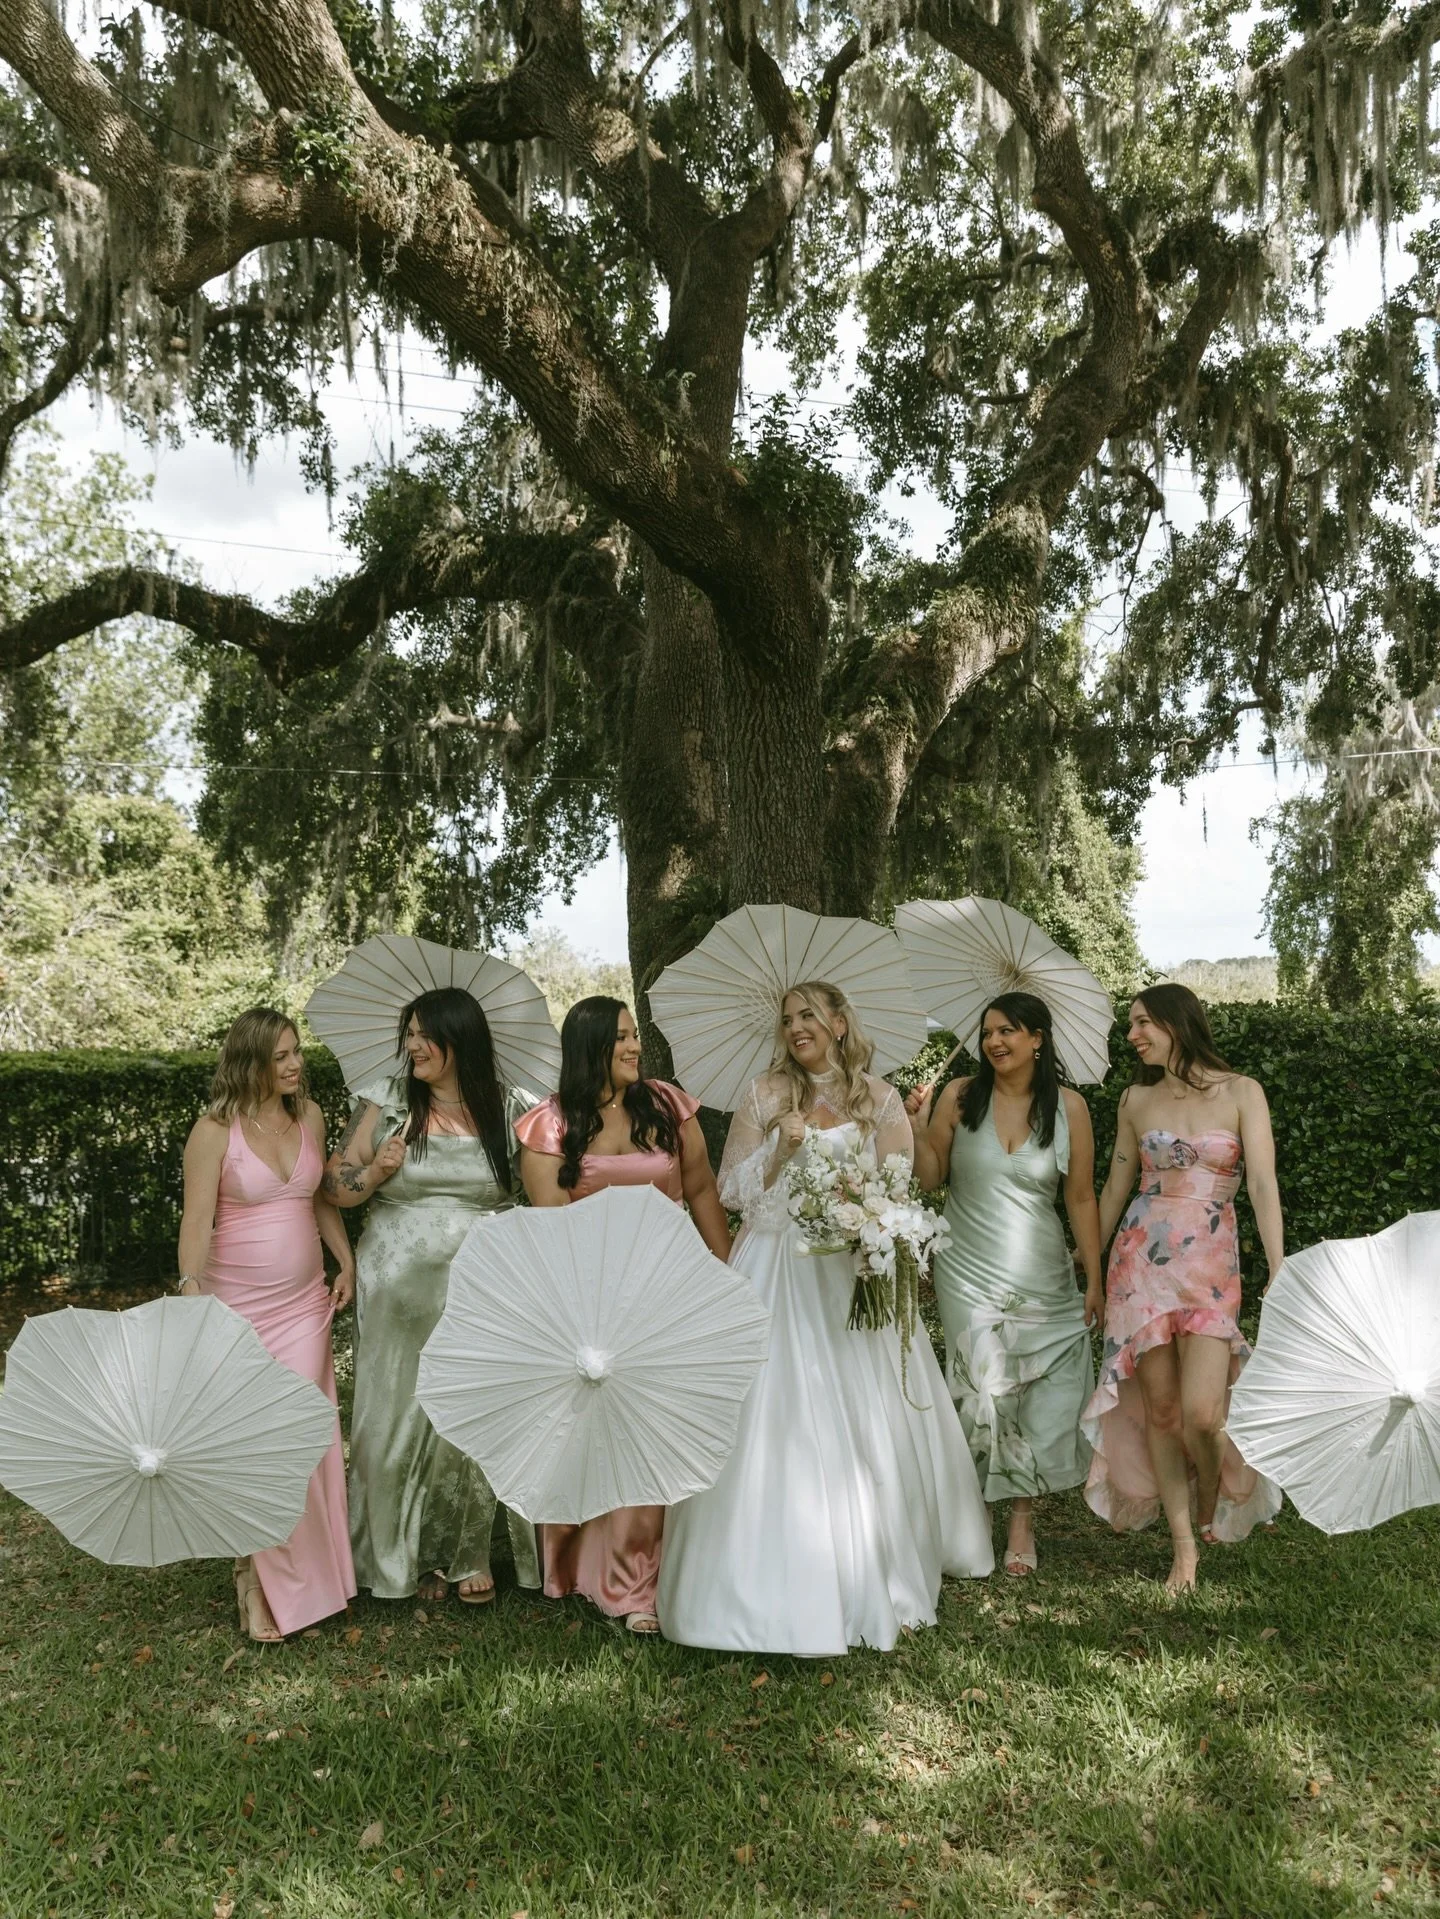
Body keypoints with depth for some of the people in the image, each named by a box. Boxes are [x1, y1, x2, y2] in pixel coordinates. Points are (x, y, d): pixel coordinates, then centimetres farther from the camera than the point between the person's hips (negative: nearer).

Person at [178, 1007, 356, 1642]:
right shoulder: (214, 1131, -9)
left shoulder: (309, 1116, 5)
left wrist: (345, 1261, 10)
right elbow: (197, 1221, -14)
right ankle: (259, 1581, 20)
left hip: (304, 1302, 4)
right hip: (238, 1306, -4)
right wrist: (192, 1291, -24)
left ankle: (307, 1572, 21)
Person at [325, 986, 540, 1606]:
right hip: (402, 1293, 0)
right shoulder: (386, 1102, 1)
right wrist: (378, 1170, -15)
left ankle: (469, 1553, 23)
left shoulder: (507, 1109, 0)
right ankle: (408, 1555, 25)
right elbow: (335, 1186, 3)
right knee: (401, 1413, 7)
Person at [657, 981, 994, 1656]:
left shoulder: (880, 1100, 5)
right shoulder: (765, 1095, 4)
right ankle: (778, 1587, 8)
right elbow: (732, 1190, 3)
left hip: (855, 1276, 1)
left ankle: (876, 1577, 22)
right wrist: (781, 1150, -11)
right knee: (778, 1425, -3)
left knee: (867, 1427, 5)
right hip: (777, 1276, 0)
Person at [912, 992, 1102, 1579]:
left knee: (1044, 1398, -1)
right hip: (970, 1274, -1)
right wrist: (914, 1127, -14)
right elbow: (930, 1177, 3)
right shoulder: (960, 1097, -1)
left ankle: (1023, 1518, 14)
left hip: (1042, 1277, 1)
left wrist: (1094, 1279, 4)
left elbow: (1081, 1198, 3)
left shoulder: (1068, 1106, 0)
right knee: (984, 1393, -6)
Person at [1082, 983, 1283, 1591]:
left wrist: (1278, 1274, -15)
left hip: (1211, 1266, -3)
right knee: (1159, 1407, 3)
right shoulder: (1136, 1099, 7)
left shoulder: (1240, 1092, -1)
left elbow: (1263, 1185, -8)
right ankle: (1184, 1541, 19)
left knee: (1200, 1412, -12)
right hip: (1140, 1259, 3)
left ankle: (1210, 1504, 21)